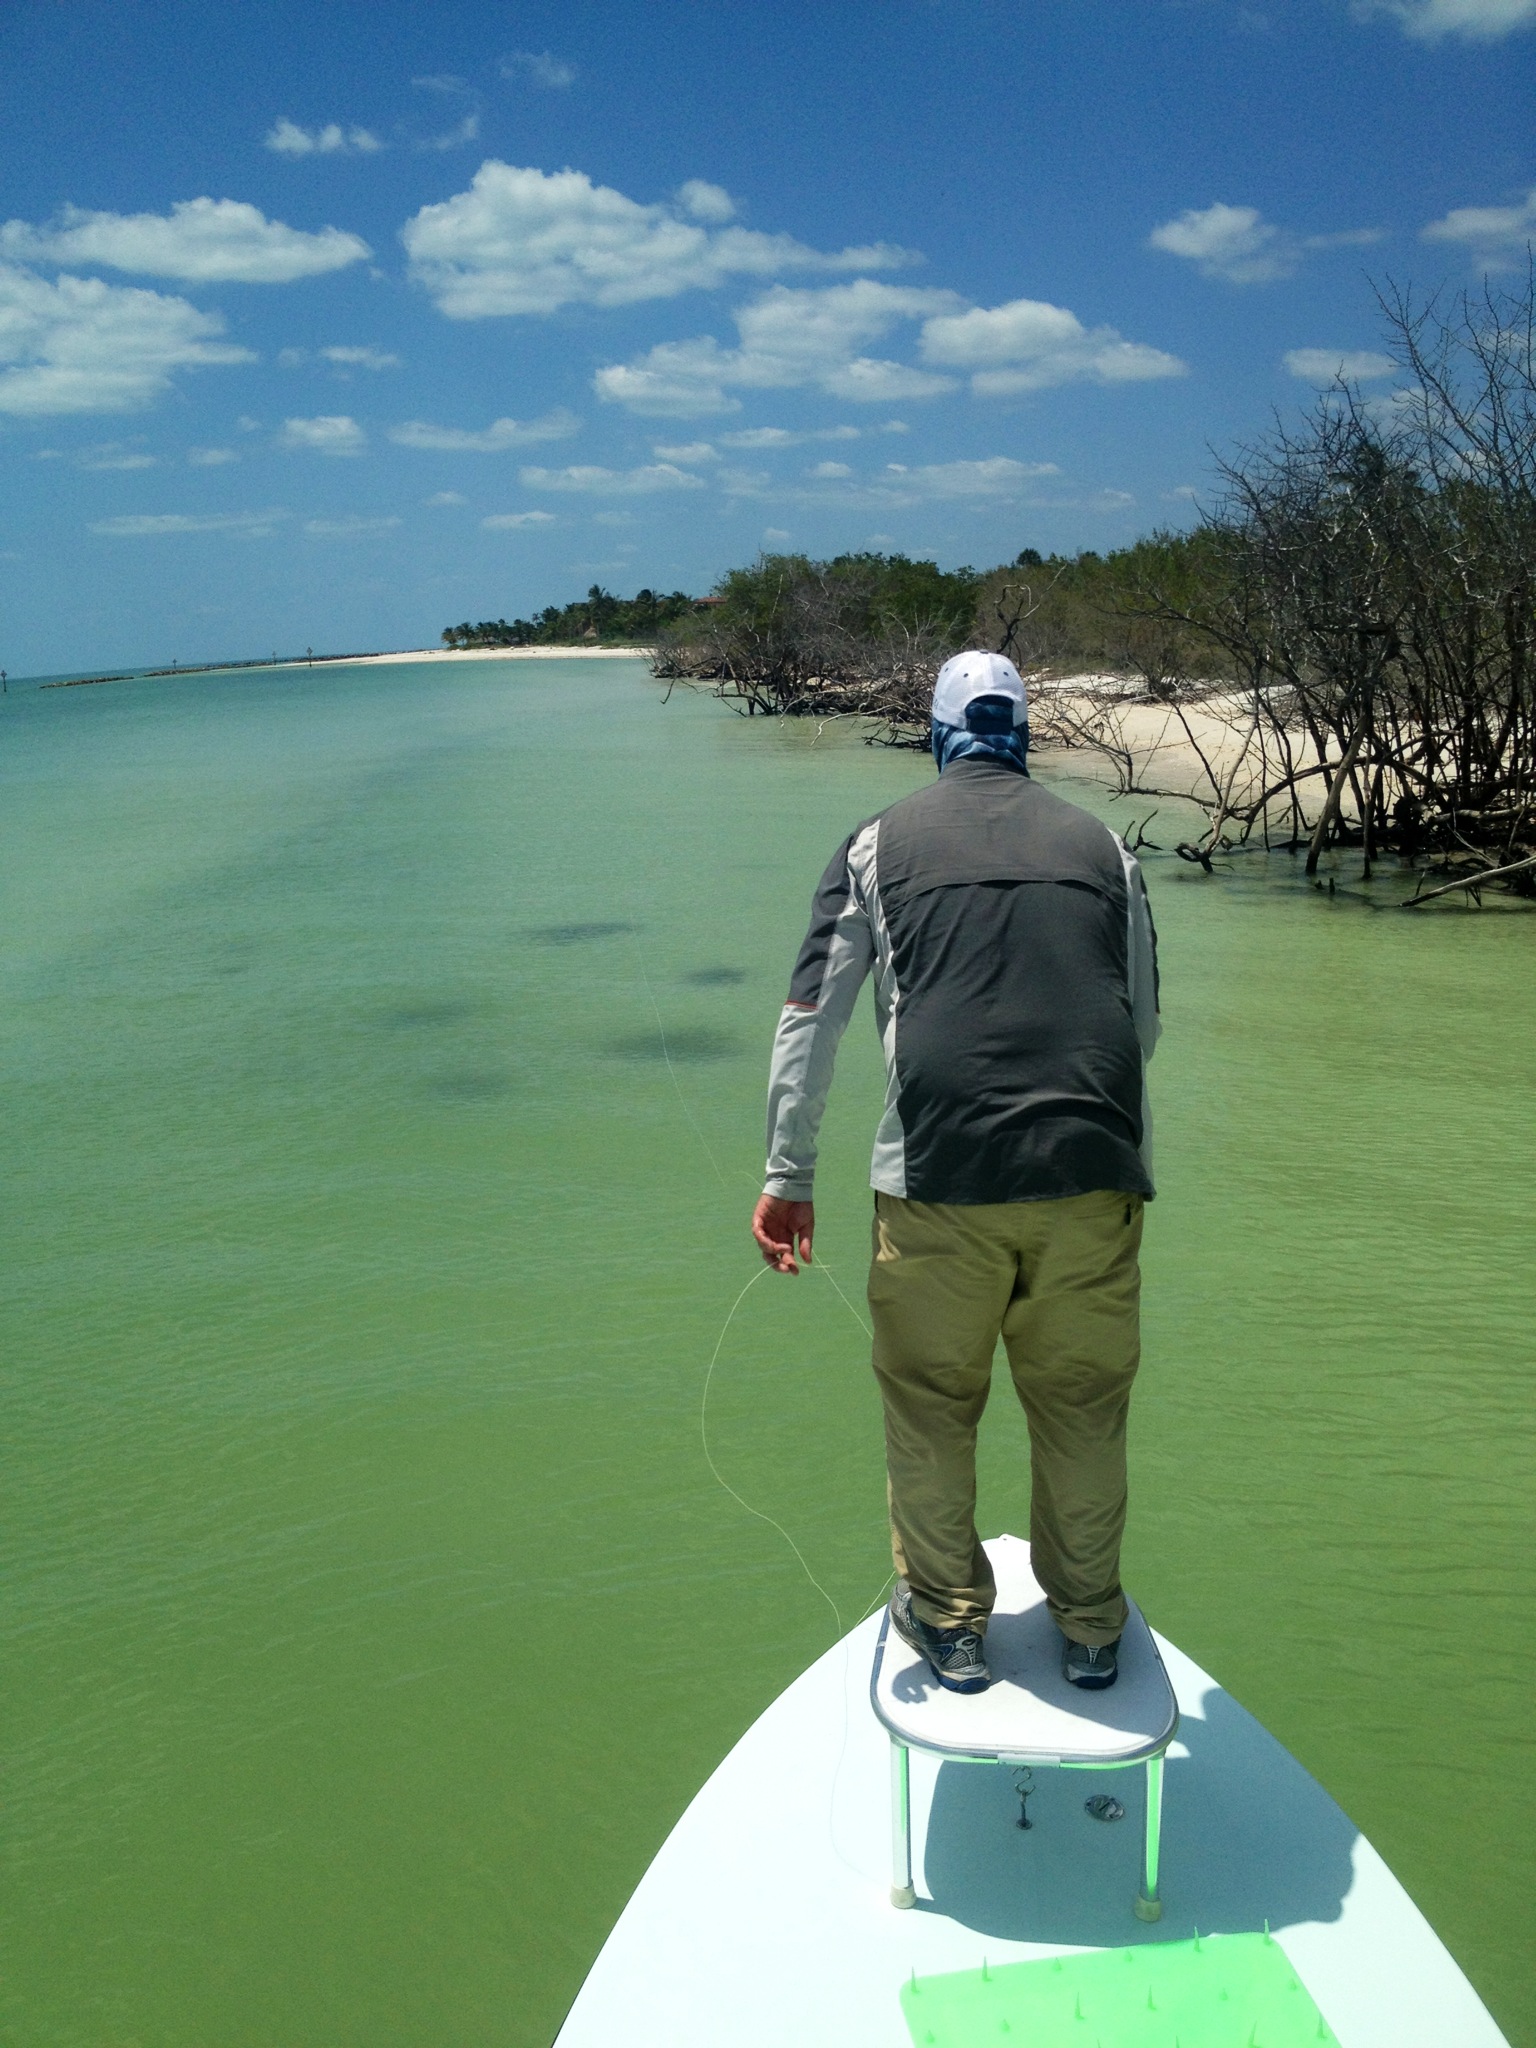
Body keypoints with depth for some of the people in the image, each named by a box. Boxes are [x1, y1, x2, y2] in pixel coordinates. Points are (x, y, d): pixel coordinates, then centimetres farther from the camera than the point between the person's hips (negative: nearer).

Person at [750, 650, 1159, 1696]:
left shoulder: (882, 843, 10)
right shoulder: (1100, 843, 14)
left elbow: (811, 1018, 6)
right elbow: (1147, 1021, 19)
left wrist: (789, 1176, 10)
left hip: (939, 1175, -2)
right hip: (1096, 1172, 2)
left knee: (931, 1404, 15)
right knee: (1084, 1406, 16)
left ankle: (950, 1622, 28)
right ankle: (1091, 1627, 31)